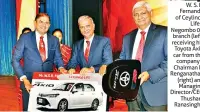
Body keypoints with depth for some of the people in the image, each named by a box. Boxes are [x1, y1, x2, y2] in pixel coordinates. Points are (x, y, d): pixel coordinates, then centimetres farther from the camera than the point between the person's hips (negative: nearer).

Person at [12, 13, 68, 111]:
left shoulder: (54, 40, 8)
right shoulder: (25, 38, -1)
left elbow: (57, 58, 13)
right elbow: (15, 60, -2)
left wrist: (61, 68, -10)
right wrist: (23, 79, -11)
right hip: (29, 81, -2)